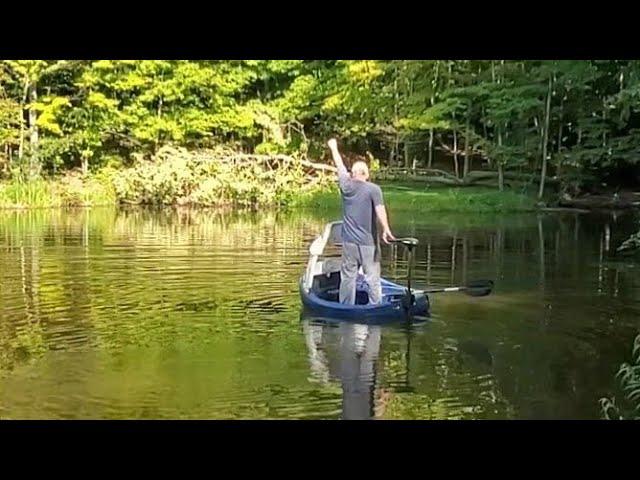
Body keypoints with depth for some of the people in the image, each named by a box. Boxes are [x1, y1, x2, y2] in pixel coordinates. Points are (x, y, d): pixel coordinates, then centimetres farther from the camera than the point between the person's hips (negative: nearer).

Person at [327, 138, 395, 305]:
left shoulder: (346, 186, 4)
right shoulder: (373, 189, -6)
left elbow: (340, 166, 18)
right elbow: (379, 209, -21)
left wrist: (334, 148, 33)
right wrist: (386, 229, -31)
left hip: (349, 242, 3)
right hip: (368, 242, -3)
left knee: (347, 277, 9)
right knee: (373, 279, 1)